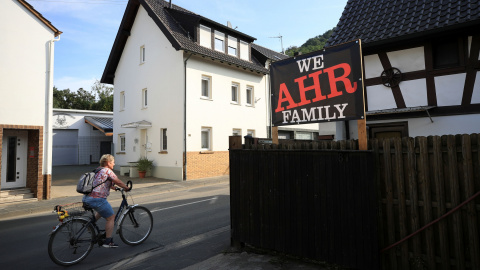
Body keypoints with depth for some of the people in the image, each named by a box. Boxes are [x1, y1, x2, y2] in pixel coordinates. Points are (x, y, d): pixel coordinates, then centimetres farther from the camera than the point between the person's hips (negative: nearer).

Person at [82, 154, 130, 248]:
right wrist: (126, 188, 5)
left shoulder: (98, 170, 17)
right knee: (111, 218, 2)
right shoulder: (107, 171, -9)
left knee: (101, 211, 36)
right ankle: (108, 242, 5)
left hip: (87, 198, 10)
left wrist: (115, 188, 31)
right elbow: (118, 182, -9)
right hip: (97, 199, -10)